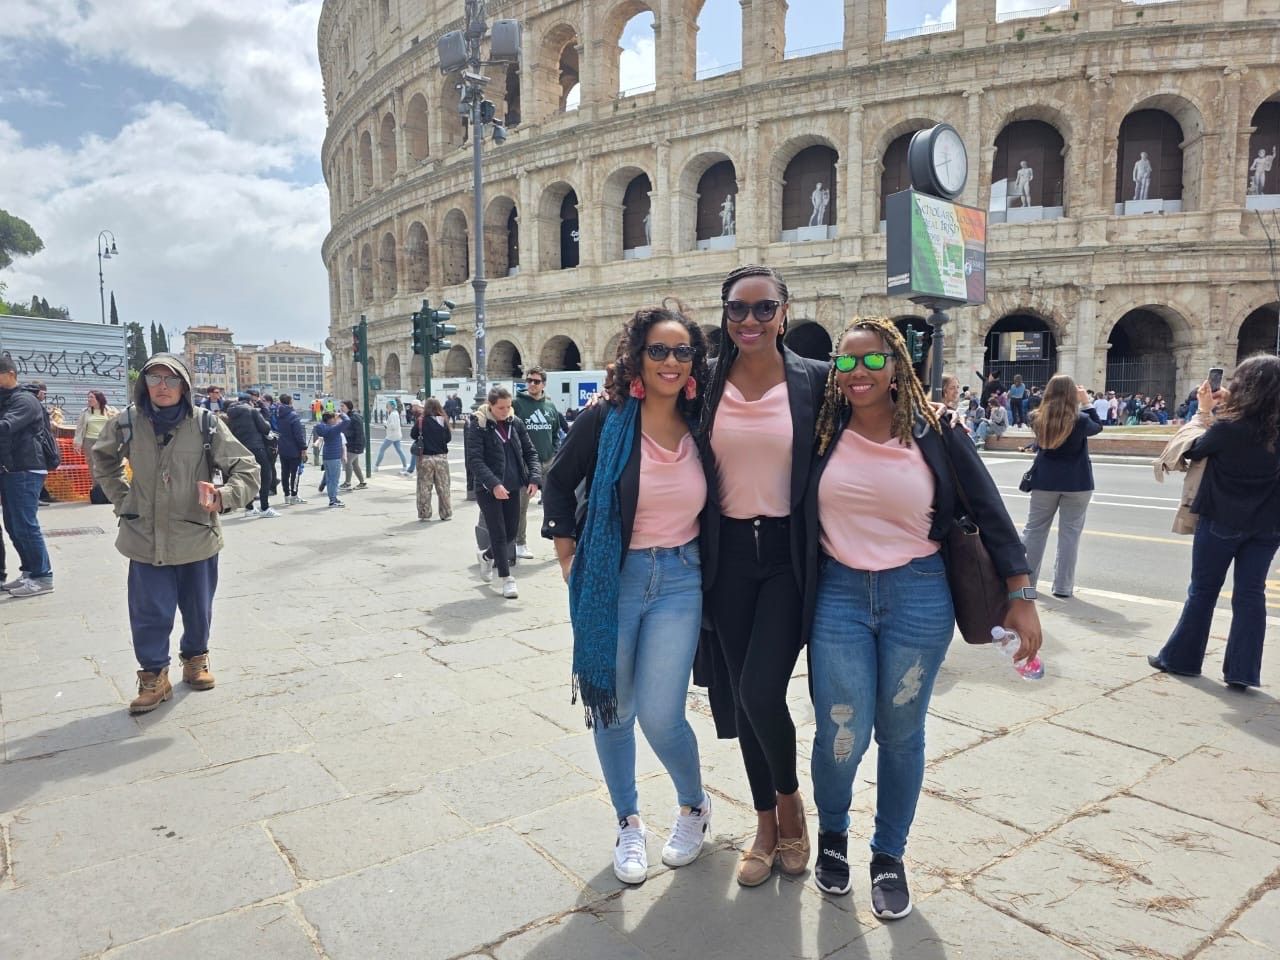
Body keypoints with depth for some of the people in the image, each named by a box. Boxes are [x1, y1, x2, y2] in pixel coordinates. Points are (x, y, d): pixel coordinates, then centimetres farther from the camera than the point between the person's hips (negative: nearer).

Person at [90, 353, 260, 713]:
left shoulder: (207, 424, -10)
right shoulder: (127, 424, -3)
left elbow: (248, 470, -8)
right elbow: (103, 458, 20)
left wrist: (223, 496, -26)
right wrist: (120, 497, 10)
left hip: (197, 538, 0)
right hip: (146, 539, 1)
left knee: (198, 608, 15)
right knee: (150, 613, 2)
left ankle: (195, 658, 39)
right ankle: (153, 675, 21)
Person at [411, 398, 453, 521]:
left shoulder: (421, 421, -8)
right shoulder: (443, 421, -6)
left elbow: (413, 435, 1)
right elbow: (449, 438, 1)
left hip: (425, 457, -1)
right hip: (441, 457, 1)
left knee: (424, 487, 8)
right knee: (443, 487, 10)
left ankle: (424, 514, 10)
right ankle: (446, 513, 16)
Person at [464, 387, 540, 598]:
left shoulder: (516, 423, 3)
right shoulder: (476, 426, -11)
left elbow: (530, 452, 6)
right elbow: (474, 461, -17)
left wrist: (534, 477, -10)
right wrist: (494, 484, -28)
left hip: (512, 487, 5)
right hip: (488, 488, -5)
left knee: (511, 531, 13)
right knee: (498, 533, -1)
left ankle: (487, 556, 42)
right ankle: (506, 579, 11)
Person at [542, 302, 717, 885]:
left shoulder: (701, 427, -1)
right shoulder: (605, 419, -8)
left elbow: (715, 505, 13)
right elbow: (558, 486, 1)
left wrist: (706, 563, 8)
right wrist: (571, 563, -3)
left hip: (680, 581, 1)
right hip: (611, 579, 0)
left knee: (660, 715, -5)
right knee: (612, 709, 9)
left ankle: (694, 805, 27)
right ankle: (628, 824, 33)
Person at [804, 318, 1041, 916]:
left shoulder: (935, 434, -4)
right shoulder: (823, 433, -2)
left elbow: (988, 510, 0)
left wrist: (1020, 596, -2)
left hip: (919, 596, 0)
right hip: (840, 595, 0)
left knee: (900, 733, 11)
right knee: (841, 735, 0)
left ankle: (889, 855, 34)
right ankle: (832, 833, 32)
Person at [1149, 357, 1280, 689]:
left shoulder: (1228, 427, -18)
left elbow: (1195, 451, -1)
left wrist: (1205, 411, 6)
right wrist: (1228, 407, 7)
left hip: (1222, 520, -4)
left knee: (1202, 591, 8)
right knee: (1250, 594, 7)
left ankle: (1180, 658, 18)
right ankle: (1242, 671, 8)